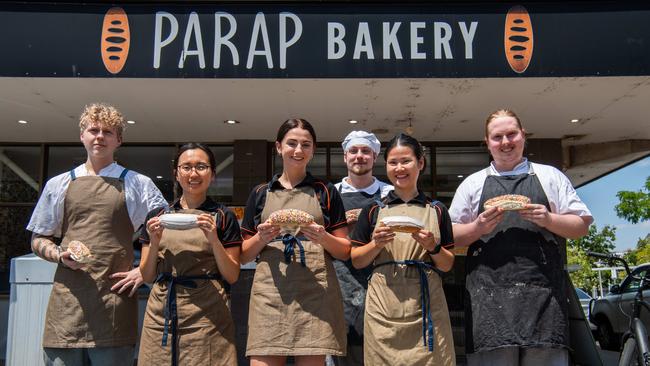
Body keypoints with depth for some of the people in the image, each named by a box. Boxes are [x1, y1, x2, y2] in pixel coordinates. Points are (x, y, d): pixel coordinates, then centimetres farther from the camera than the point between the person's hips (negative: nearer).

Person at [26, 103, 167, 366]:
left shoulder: (138, 184, 8)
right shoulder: (59, 185, 14)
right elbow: (38, 240, 18)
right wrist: (60, 254, -2)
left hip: (114, 301, -2)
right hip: (66, 300, 2)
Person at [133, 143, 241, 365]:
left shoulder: (223, 217, 2)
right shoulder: (157, 216, 9)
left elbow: (232, 276, 0)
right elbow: (147, 276, 9)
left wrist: (214, 239, -14)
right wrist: (154, 242, -8)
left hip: (206, 316, -2)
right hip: (161, 313, 2)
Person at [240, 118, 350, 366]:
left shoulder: (326, 192, 12)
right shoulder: (260, 194, 15)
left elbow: (344, 252, 11)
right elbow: (244, 255, 15)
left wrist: (323, 238, -9)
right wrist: (262, 238, -5)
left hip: (315, 293, 0)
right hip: (270, 292, 1)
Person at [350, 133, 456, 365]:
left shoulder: (437, 210, 7)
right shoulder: (373, 210, 7)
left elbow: (447, 265, 9)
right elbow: (356, 261, 8)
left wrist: (433, 247, -10)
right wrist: (376, 244, -9)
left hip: (426, 304, 0)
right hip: (384, 305, 0)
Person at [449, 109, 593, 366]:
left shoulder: (550, 176, 17)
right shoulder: (472, 184, 16)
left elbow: (581, 225, 13)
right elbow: (453, 236, 13)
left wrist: (548, 219, -5)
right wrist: (478, 228, -6)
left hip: (543, 292, 0)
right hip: (489, 294, 0)